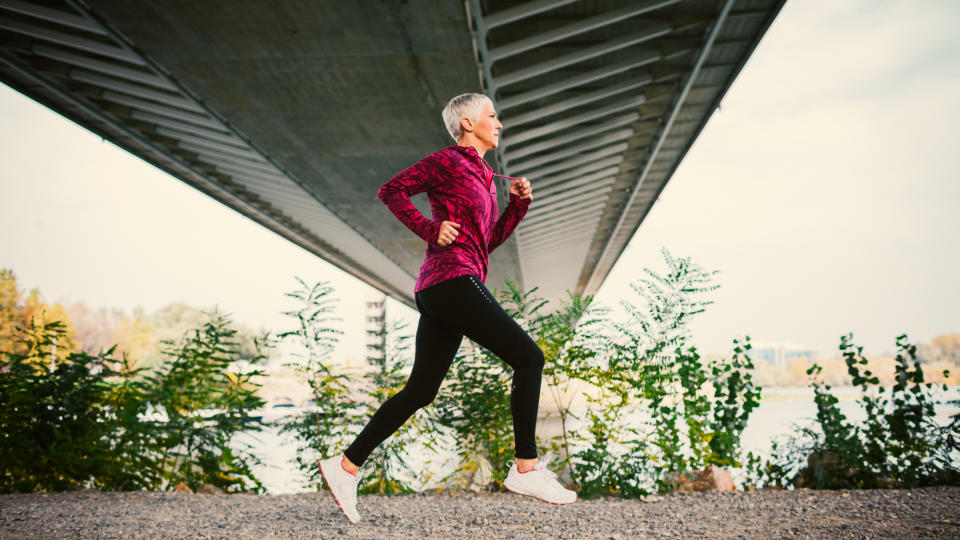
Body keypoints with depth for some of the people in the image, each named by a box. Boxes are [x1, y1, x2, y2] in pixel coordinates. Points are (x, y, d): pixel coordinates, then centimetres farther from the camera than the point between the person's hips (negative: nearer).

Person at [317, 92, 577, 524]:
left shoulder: (481, 175, 26)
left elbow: (489, 241, 26)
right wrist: (429, 229, -10)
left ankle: (345, 466, 10)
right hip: (452, 278, -9)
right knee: (528, 357, -10)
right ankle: (526, 468, -9)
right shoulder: (447, 160, 2)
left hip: (439, 293, 9)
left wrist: (519, 203, 15)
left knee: (419, 391, 7)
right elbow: (390, 190, -2)